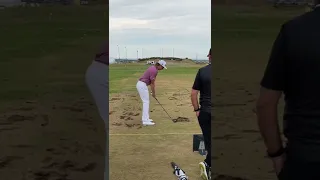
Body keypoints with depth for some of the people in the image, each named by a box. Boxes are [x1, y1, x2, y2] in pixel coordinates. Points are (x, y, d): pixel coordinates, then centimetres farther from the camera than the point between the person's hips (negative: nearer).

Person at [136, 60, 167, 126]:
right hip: (142, 85, -11)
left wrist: (153, 91, 20)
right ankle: (145, 121, -14)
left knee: (146, 102, 15)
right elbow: (152, 83, -14)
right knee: (146, 102, -10)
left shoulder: (152, 68, 16)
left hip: (141, 84, 11)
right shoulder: (154, 70, -18)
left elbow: (152, 81, 20)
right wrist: (154, 93, -3)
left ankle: (145, 118, 18)